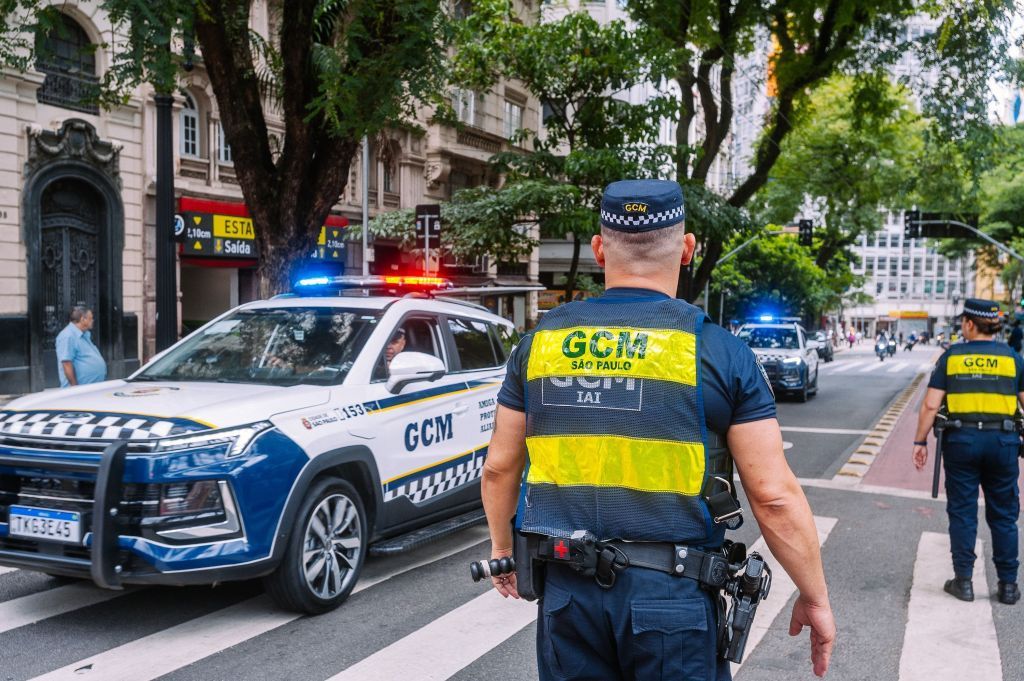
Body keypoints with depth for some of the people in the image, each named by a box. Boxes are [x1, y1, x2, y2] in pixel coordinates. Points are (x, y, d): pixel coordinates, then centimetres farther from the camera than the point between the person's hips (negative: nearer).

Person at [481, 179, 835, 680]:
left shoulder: (540, 341, 1)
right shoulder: (719, 351, -8)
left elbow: (500, 467, 8)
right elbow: (773, 495, -9)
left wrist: (502, 548, 24)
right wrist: (815, 597, 4)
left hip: (565, 588, 3)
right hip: (673, 596, -2)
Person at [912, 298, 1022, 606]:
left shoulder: (952, 356, 1)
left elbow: (930, 405, -3)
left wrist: (920, 442, 4)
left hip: (961, 439, -1)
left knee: (962, 512, 8)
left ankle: (963, 581, 12)